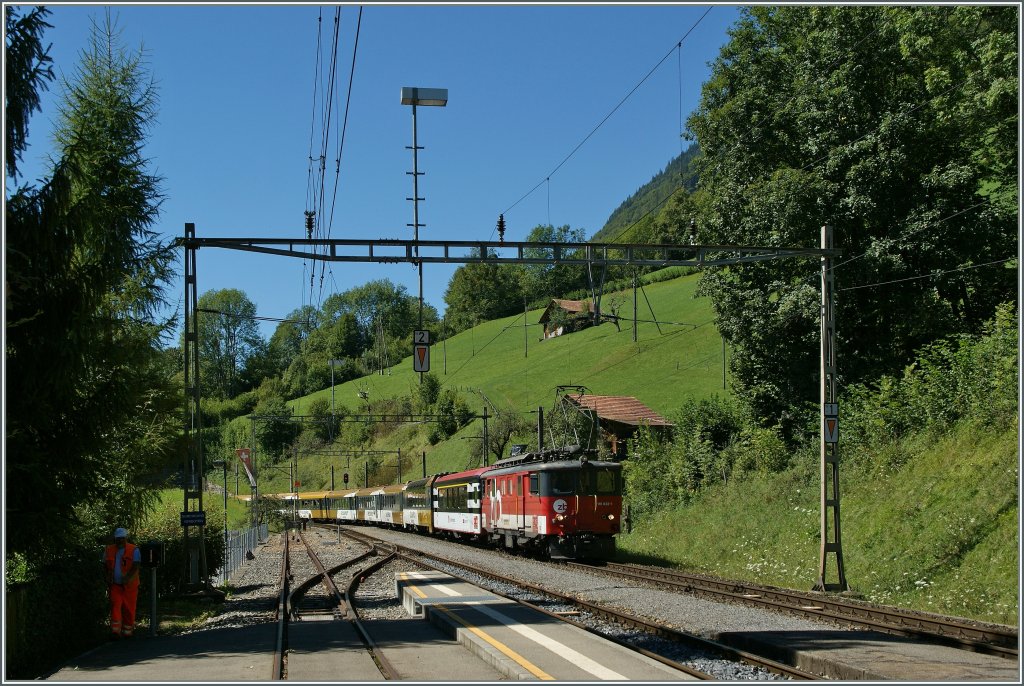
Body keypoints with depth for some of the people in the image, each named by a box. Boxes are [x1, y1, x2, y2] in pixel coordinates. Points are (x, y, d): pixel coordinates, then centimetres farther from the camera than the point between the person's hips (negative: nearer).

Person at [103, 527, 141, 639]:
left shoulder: (134, 550, -2)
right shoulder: (109, 550, 10)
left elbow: (136, 566, -10)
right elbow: (106, 566, 18)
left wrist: (127, 577, -24)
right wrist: (108, 577, 0)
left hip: (129, 585, -2)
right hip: (115, 585, 2)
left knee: (128, 609, 3)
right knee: (115, 606, -11)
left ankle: (128, 632, 16)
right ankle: (115, 631, -14)